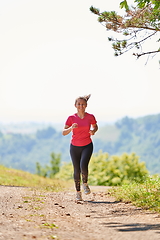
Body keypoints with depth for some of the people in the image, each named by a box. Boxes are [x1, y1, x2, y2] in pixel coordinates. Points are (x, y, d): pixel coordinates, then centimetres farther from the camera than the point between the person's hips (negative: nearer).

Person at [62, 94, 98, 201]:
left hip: (87, 146, -1)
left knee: (83, 166, -22)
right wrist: (71, 128, -28)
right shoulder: (71, 118, -8)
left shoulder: (90, 117, -6)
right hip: (75, 147, 1)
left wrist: (93, 131, -10)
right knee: (76, 170, 2)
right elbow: (64, 133, -9)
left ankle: (85, 184, 7)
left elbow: (95, 126, 13)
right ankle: (78, 192, 17)